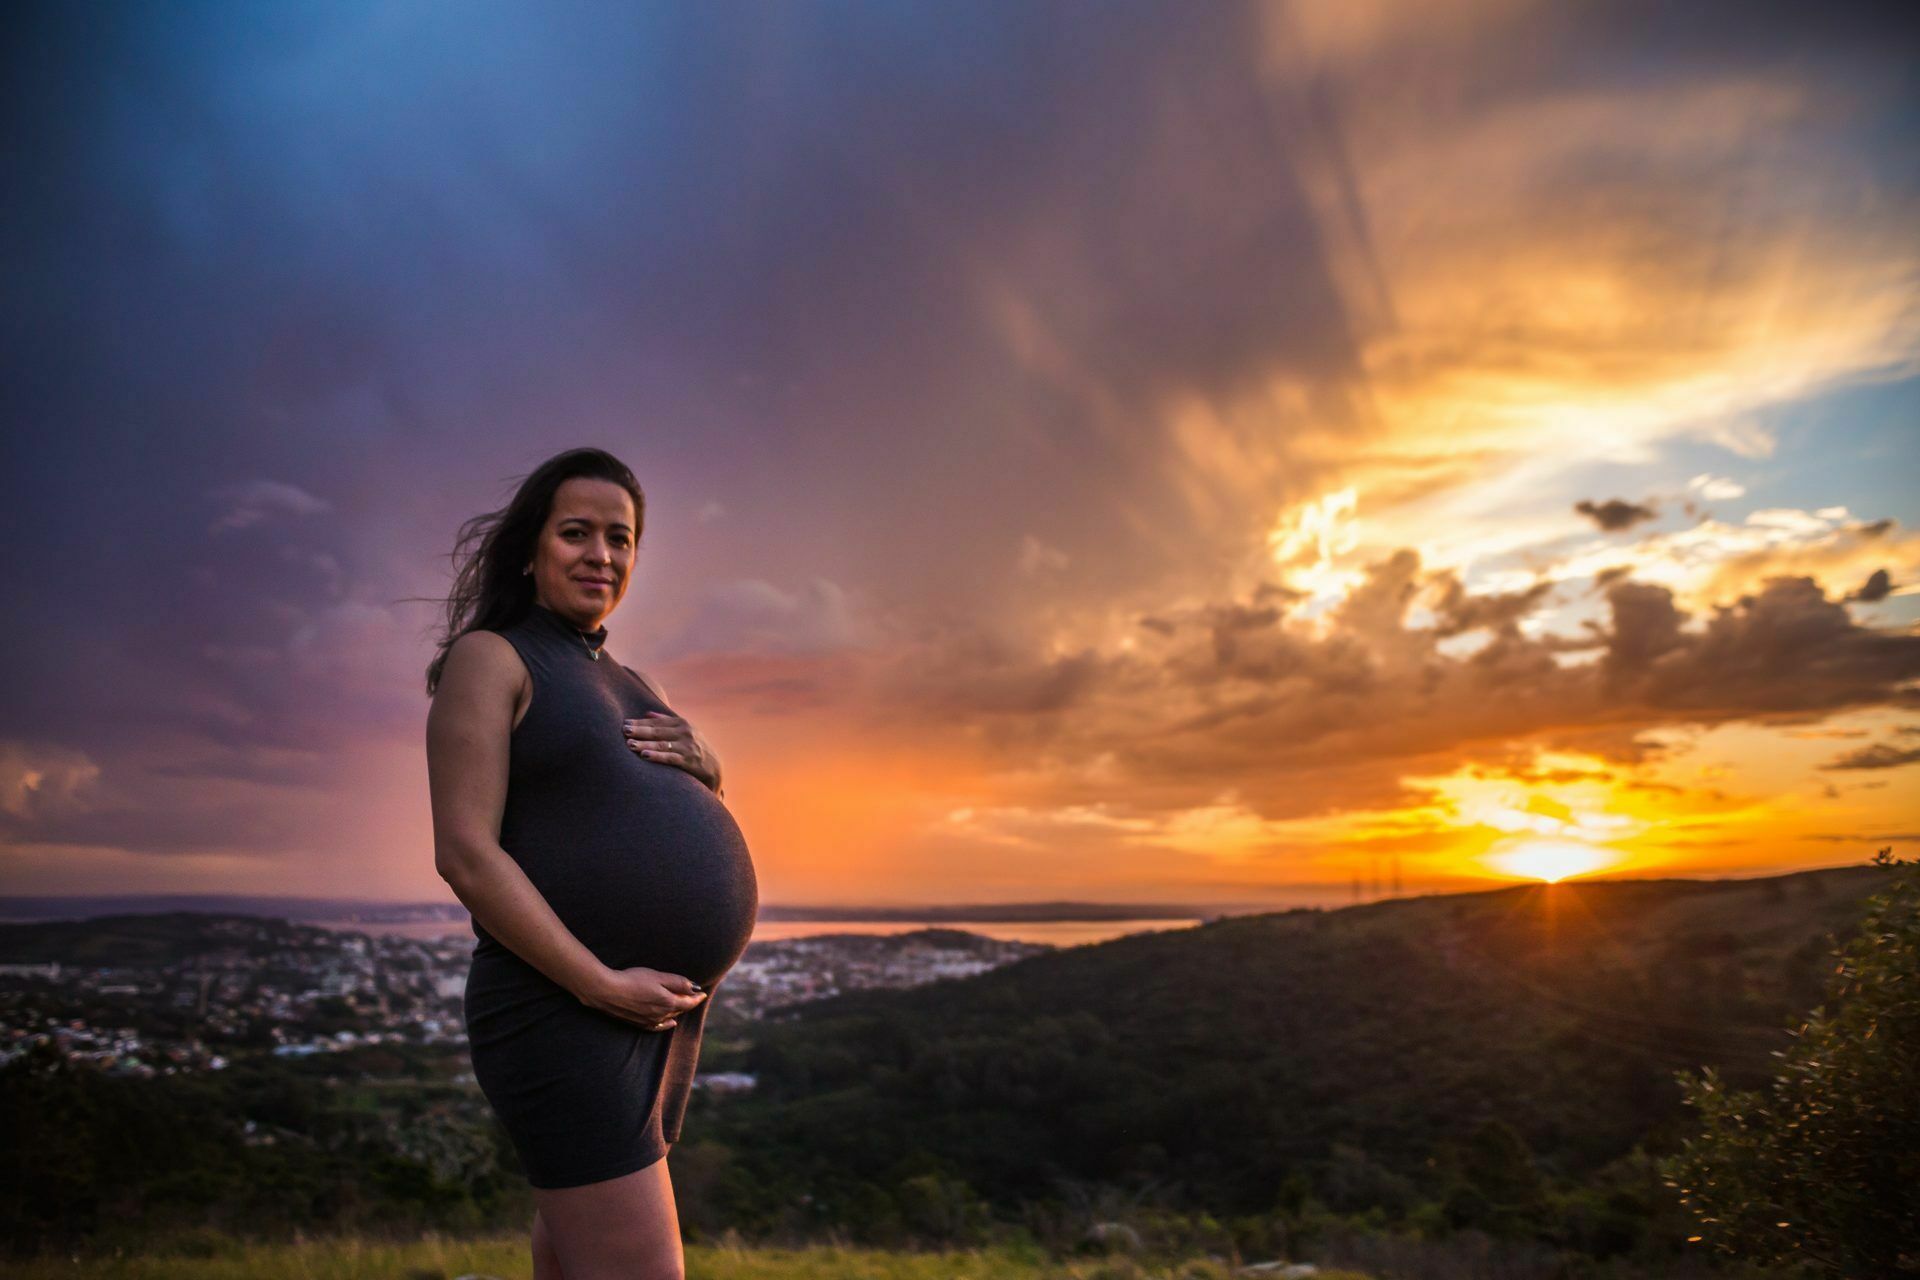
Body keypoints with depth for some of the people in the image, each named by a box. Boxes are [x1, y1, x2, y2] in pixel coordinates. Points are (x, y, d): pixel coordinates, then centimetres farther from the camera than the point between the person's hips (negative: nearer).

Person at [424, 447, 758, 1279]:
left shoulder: (633, 688, 18)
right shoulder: (492, 659, -3)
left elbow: (693, 840, 22)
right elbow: (465, 854, -14)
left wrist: (700, 764, -1)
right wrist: (603, 985, -19)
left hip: (668, 1012, 8)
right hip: (565, 1008, -8)